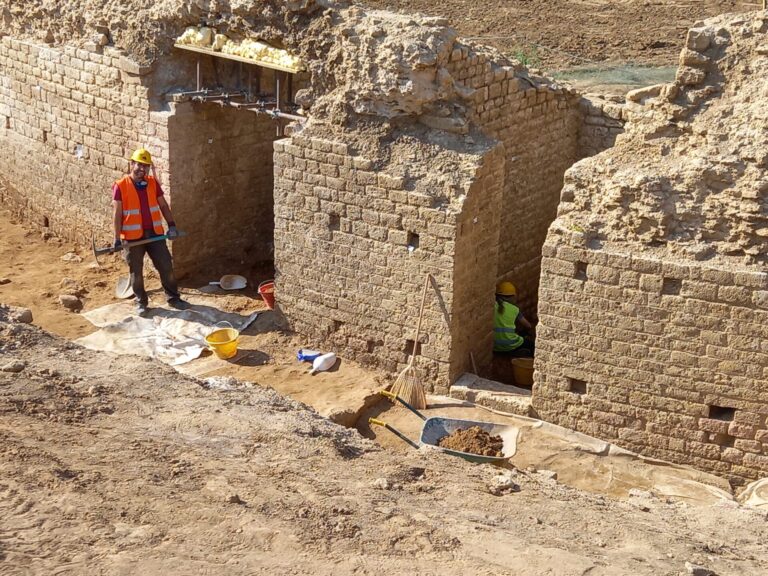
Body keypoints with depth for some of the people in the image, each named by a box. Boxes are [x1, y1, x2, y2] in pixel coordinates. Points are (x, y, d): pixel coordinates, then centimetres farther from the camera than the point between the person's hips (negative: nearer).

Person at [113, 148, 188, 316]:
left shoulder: (153, 183, 4)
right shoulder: (120, 186, -9)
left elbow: (163, 205, 11)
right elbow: (118, 214, -9)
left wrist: (171, 224, 1)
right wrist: (117, 238, -11)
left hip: (155, 233, 3)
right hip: (133, 237, -3)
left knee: (166, 266, 5)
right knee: (136, 272, 8)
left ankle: (173, 298, 19)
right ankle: (141, 302, 23)